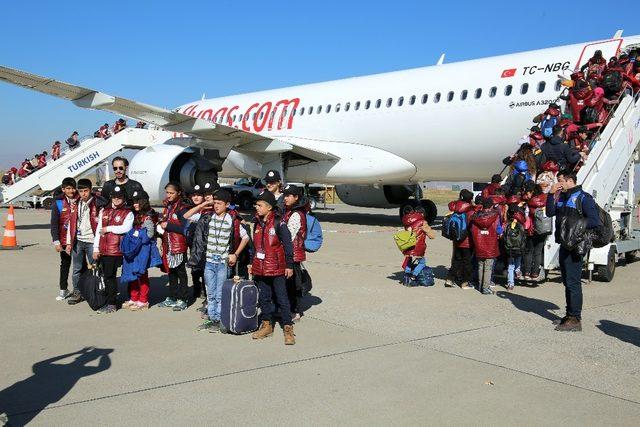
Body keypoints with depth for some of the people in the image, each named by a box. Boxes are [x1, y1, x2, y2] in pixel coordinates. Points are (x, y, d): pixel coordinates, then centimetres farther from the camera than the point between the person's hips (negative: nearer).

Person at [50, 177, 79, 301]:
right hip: (64, 240, 1)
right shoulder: (58, 203, -1)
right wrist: (56, 241, -9)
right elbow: (54, 224, -3)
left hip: (78, 240, -1)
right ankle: (63, 290, 24)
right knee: (65, 264, 13)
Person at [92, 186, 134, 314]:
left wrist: (108, 229, -7)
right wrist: (96, 248, 11)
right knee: (107, 276, 8)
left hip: (116, 250, -5)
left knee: (109, 276, -4)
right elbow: (98, 230, 16)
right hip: (103, 249, 5)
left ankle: (111, 304, 2)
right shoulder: (104, 211, 16)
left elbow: (126, 228, -16)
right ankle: (110, 301, 17)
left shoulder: (128, 213, 0)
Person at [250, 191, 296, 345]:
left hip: (277, 268, -7)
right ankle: (267, 325, 27)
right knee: (264, 297, 14)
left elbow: (288, 244, -11)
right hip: (260, 268, 7)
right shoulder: (257, 223, 10)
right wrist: (252, 263, 20)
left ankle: (288, 328, 5)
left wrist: (289, 265, -12)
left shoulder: (278, 223, -11)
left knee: (282, 298, -2)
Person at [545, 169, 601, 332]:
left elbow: (595, 221, -16)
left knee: (573, 282, -8)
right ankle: (570, 315, 26)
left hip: (576, 246, -9)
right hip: (564, 245, 9)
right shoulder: (562, 198, 16)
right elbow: (550, 212, 12)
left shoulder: (583, 197, -10)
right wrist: (551, 194, 3)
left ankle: (575, 320, -3)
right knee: (567, 281, 15)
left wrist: (576, 224, -20)